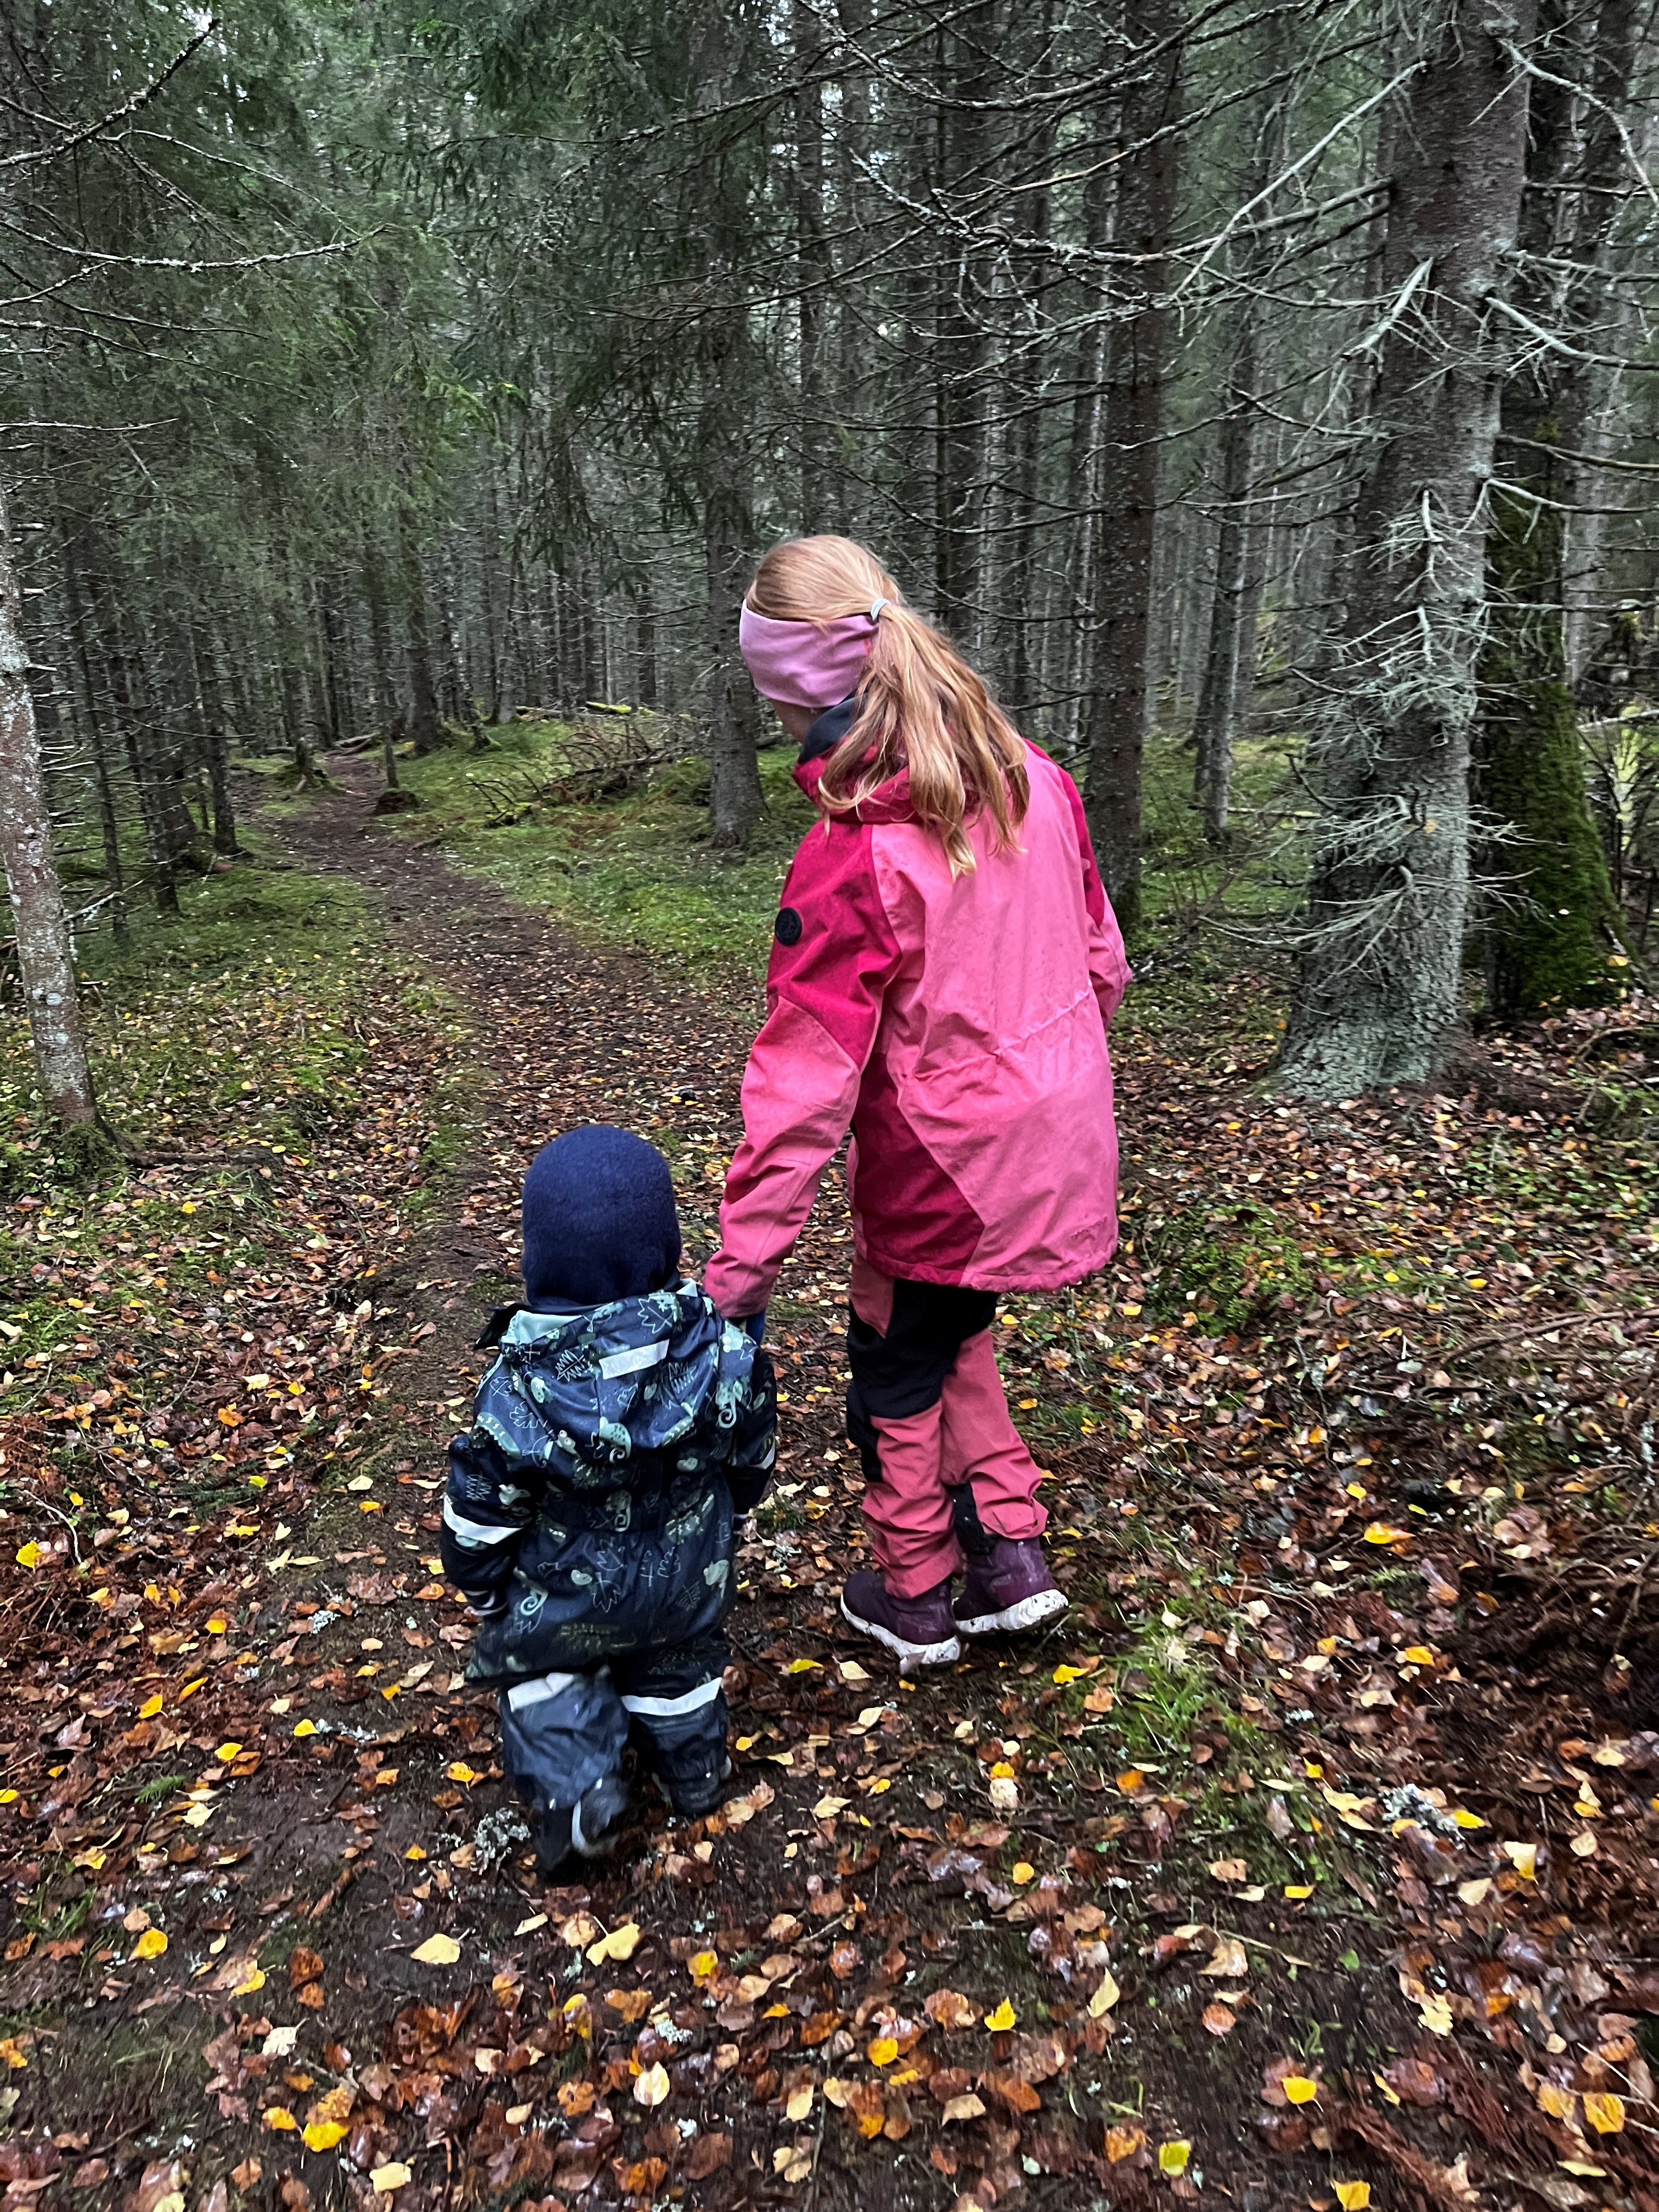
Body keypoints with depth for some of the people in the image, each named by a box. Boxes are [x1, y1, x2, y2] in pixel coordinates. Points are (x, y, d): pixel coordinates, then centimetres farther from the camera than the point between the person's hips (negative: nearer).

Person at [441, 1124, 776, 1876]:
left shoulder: (518, 1391, -31)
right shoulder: (722, 1349, -25)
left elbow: (480, 1518, -15)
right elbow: (752, 1458, -6)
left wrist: (481, 1590, 6)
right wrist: (725, 1510, 16)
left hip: (568, 1598, -2)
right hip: (689, 1581, 3)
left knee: (538, 1664, 27)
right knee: (675, 1665, 31)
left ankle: (572, 1783, 12)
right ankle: (693, 1768, 46)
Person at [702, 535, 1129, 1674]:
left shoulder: (852, 857, -26)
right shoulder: (1033, 779, -4)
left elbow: (805, 1078, -26)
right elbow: (1101, 959, 7)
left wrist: (741, 1263, -19)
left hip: (941, 1176, -7)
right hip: (1057, 1143, 7)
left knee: (898, 1378, 18)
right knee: (955, 1335, 30)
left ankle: (916, 1598, 39)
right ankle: (1011, 1549, 34)